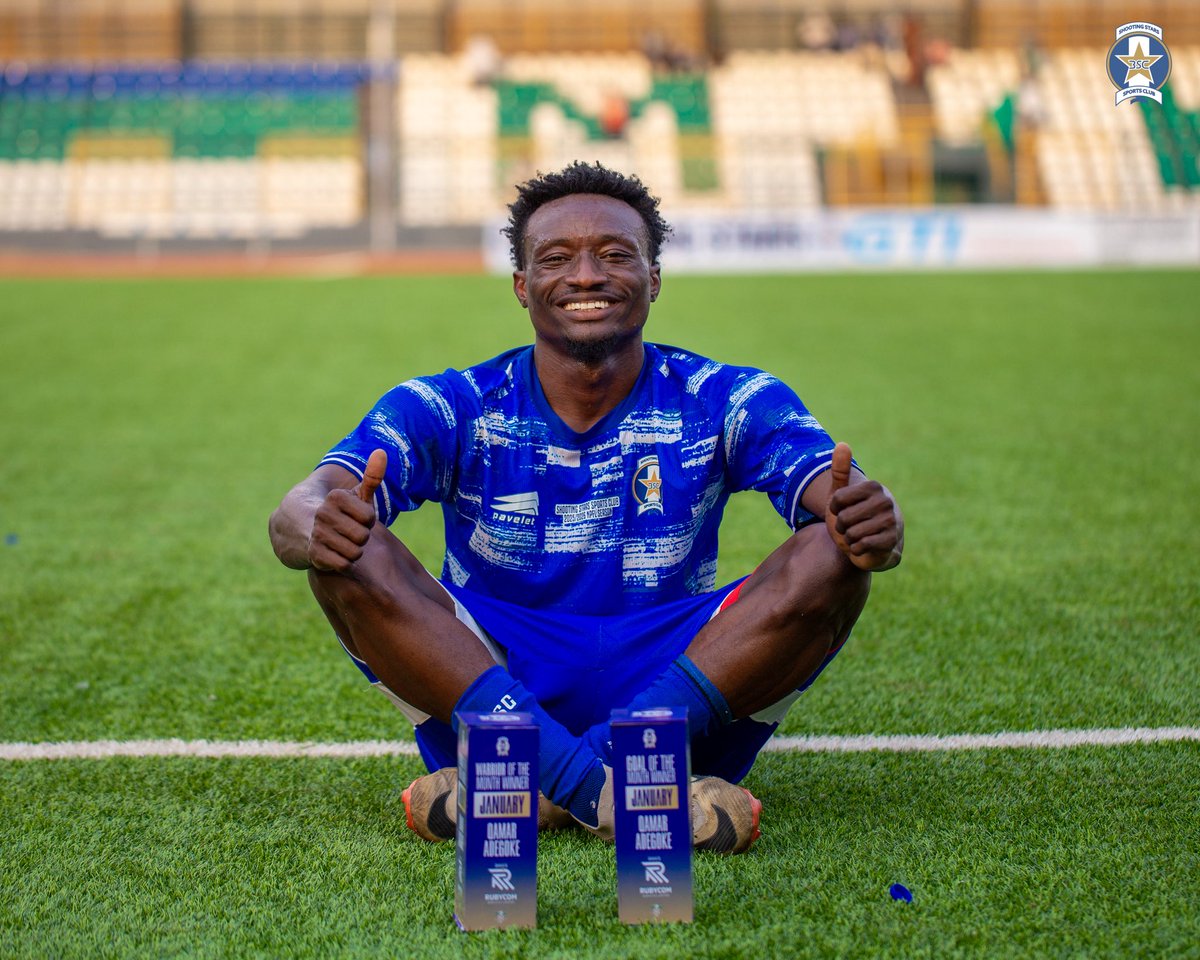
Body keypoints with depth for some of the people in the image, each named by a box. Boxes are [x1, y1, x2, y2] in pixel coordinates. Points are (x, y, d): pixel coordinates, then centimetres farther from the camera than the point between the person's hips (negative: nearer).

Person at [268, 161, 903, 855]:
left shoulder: (724, 403, 1)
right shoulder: (454, 409, -1)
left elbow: (838, 495, -16)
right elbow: (299, 514, -17)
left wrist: (870, 524, -43)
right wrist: (320, 526, -43)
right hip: (482, 688, 0)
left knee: (833, 558, -22)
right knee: (352, 552, -22)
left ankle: (544, 783, -27)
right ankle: (601, 787, -34)